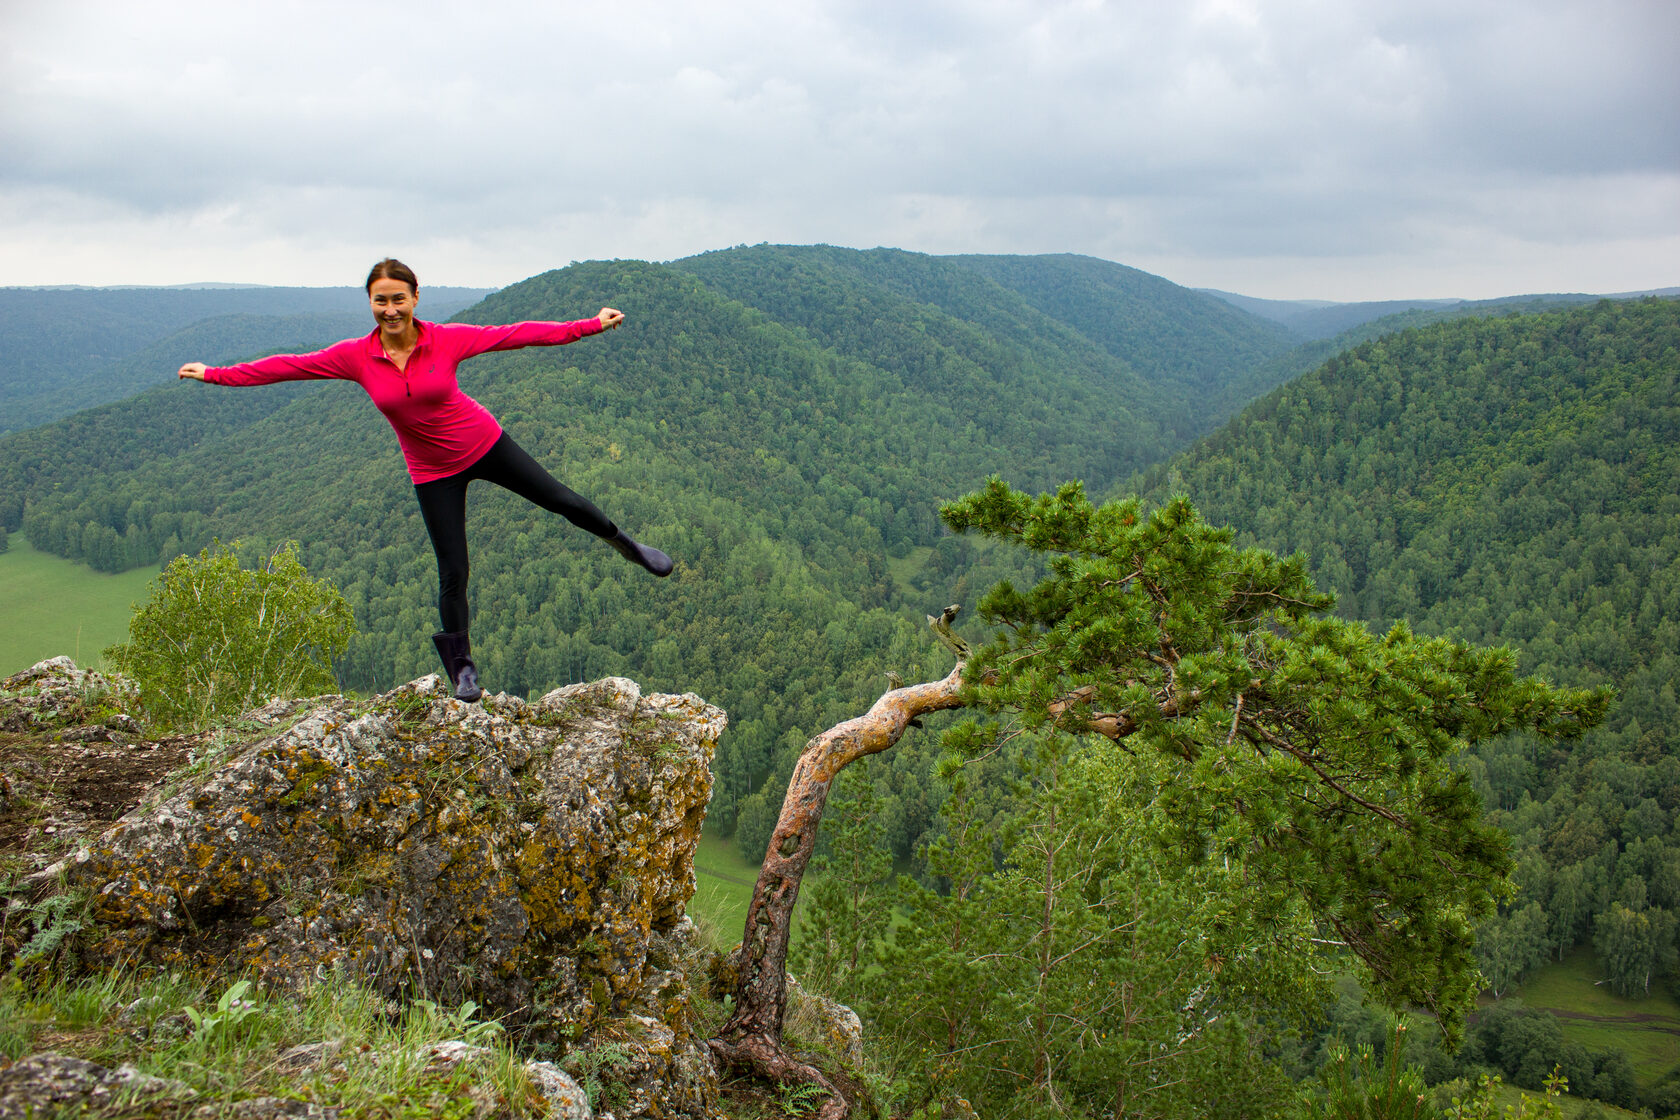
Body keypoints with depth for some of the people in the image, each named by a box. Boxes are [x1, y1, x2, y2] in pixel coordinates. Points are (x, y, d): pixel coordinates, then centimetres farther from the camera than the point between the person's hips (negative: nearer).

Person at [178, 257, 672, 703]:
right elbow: (287, 366, -6)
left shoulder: (446, 339, -16)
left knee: (564, 501, 4)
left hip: (486, 444, 0)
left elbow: (516, 334, -13)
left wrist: (590, 325, -13)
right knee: (452, 574, 3)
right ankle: (462, 668, 20)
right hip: (434, 473, 0)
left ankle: (623, 543, 35)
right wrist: (214, 374, -3)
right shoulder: (356, 356, -13)